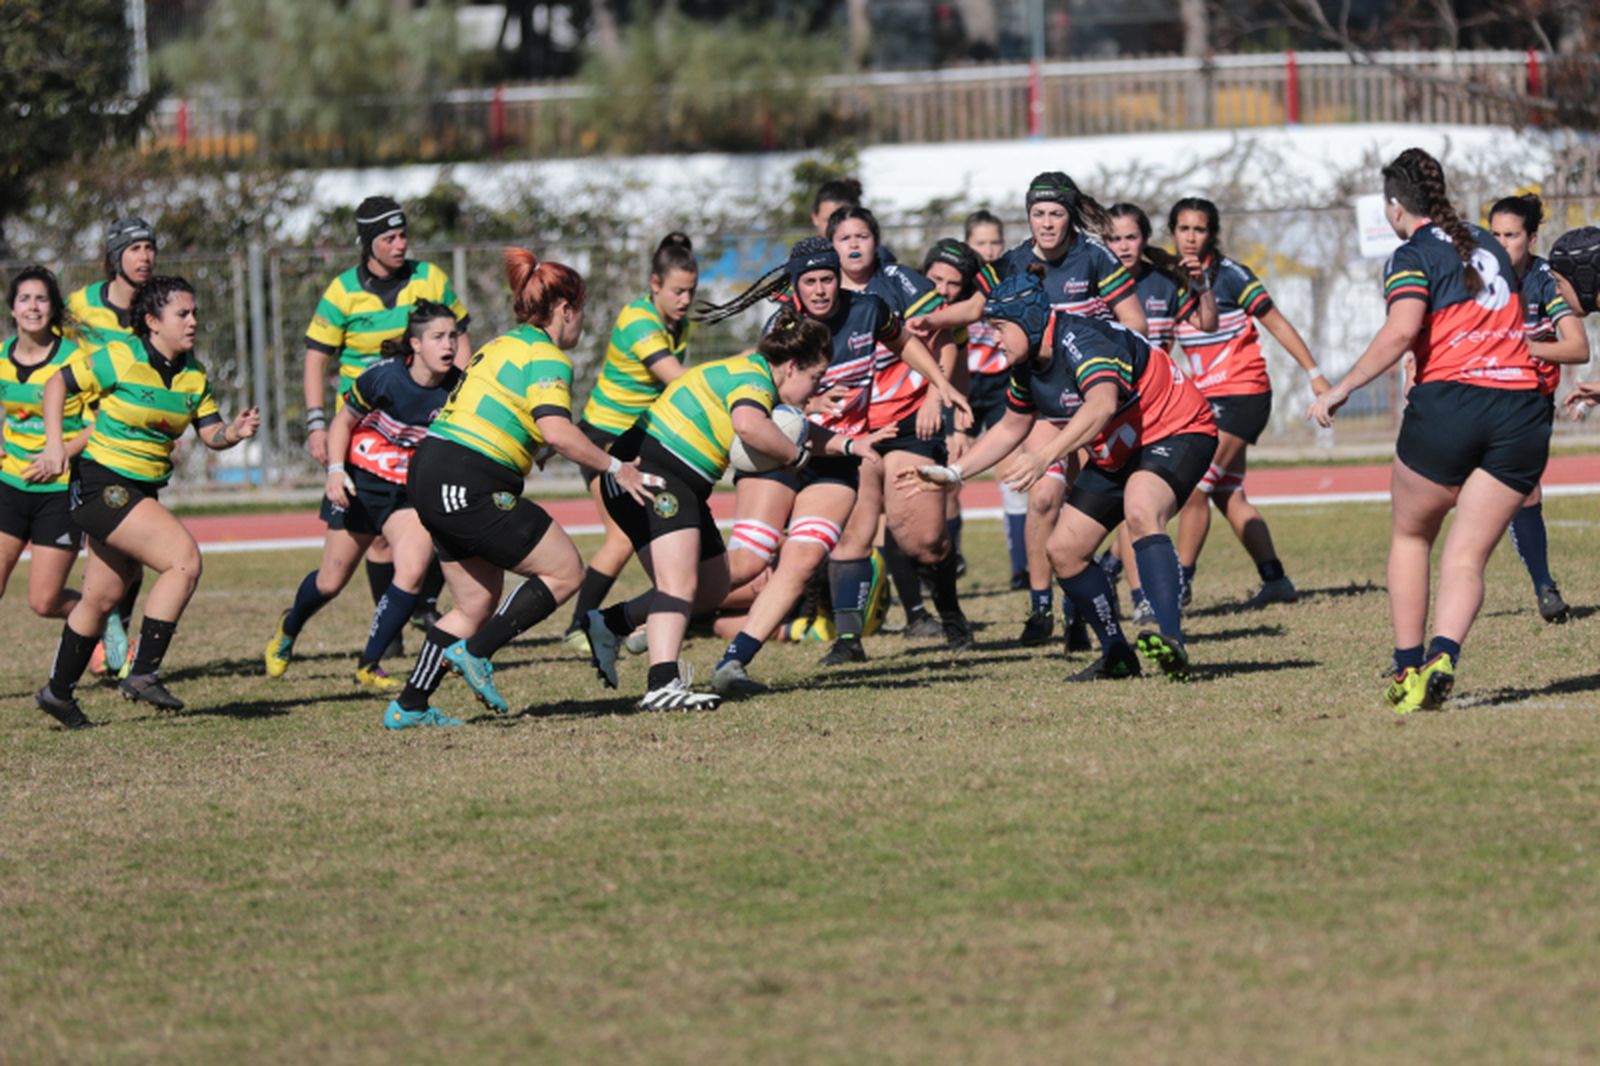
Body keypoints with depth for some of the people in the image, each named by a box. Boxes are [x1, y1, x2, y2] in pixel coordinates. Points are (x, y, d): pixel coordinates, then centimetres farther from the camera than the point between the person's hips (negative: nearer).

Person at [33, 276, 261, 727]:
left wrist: (234, 432, -17)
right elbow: (57, 384, -4)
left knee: (102, 598, 16)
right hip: (102, 483, -8)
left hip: (142, 492, 8)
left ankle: (58, 691, 30)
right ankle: (143, 672, -17)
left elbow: (211, 432, 5)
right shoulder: (118, 360, -14)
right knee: (184, 558, -21)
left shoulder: (194, 375, 4)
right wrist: (55, 444, -10)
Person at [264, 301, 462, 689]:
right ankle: (288, 628, 42)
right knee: (331, 581, 7)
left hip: (413, 490, 2)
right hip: (361, 482, -2)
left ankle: (369, 666, -2)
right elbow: (343, 422, -5)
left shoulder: (458, 388, -15)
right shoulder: (383, 377, -20)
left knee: (413, 572, -20)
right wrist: (335, 470, -17)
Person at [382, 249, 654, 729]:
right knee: (565, 570, 1)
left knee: (478, 601, 15)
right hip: (467, 486, -10)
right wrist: (614, 467, -14)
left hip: (429, 474, 10)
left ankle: (408, 706, 12)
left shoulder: (502, 345, 20)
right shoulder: (546, 357, -9)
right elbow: (557, 432, -23)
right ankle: (475, 652, -3)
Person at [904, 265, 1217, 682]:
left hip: (1177, 431, -10)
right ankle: (1117, 656, 15)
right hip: (1117, 455, 10)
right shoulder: (1028, 367, 0)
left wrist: (1045, 455, -57)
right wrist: (953, 473, 13)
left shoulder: (1079, 339, -27)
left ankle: (1171, 642, -46)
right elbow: (1011, 429, 19)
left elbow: (1102, 404, -47)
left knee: (1141, 511, -38)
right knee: (1064, 550, 2)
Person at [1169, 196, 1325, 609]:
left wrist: (1315, 374, -7)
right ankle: (1275, 579, 12)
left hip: (1241, 394, -7)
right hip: (1208, 399, 7)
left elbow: (1277, 324, -7)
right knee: (1227, 496, 6)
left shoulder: (1229, 275, -10)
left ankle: (1181, 582, -3)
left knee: (1196, 488, -11)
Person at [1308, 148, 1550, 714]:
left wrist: (1341, 390, -12)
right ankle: (1443, 657, -22)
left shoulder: (1414, 258, 0)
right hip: (1521, 407, 4)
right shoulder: (1489, 246, 19)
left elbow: (1401, 331, -17)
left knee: (1410, 537, 19)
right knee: (1467, 557, 2)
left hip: (1448, 402, -4)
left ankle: (1407, 667, 14)